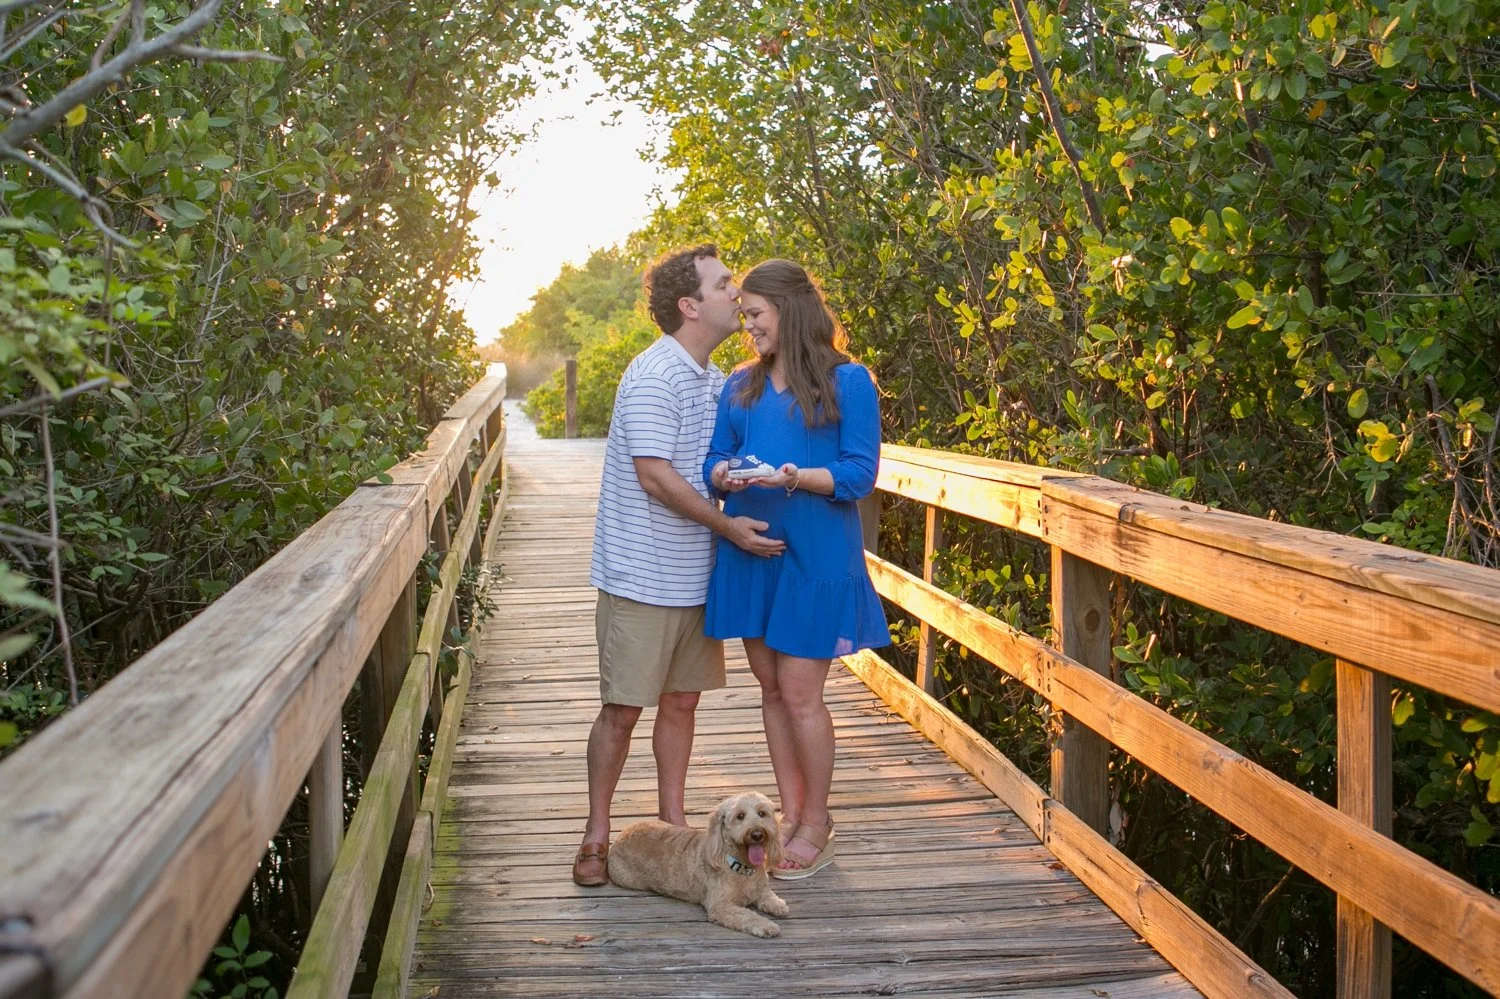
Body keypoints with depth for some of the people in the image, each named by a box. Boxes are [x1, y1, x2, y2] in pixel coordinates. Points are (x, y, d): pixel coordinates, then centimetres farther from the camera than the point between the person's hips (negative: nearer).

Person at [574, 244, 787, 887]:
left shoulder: (717, 381, 12)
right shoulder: (654, 376, -16)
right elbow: (655, 476, -20)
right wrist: (728, 526, -15)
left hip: (695, 575, 8)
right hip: (641, 576, -8)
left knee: (681, 700, 14)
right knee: (622, 709, 1)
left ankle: (672, 821, 27)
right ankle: (596, 835, 14)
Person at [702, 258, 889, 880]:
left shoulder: (847, 382, -5)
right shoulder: (741, 385, 11)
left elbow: (859, 473, -9)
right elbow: (715, 458, 11)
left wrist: (800, 477, -25)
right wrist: (725, 475, -12)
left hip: (815, 554, -5)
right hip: (748, 548, 6)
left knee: (800, 692, -3)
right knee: (771, 687, 12)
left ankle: (816, 827, 15)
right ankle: (791, 814, 26)